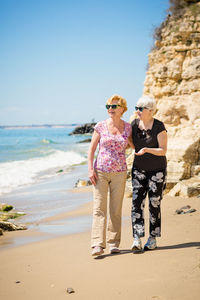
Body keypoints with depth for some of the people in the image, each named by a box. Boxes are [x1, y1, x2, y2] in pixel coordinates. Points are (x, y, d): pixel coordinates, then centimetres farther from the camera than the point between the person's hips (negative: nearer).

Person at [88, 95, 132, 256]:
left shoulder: (128, 127, 3)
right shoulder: (100, 126, -1)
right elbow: (92, 148, 1)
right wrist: (90, 169, -6)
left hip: (119, 173, 2)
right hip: (100, 171, -2)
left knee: (116, 210, 6)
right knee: (99, 208, -8)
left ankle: (114, 243, 18)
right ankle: (98, 245, -11)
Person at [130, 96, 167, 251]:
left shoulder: (159, 127, -15)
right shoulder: (134, 124, 1)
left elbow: (163, 151, -17)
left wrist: (146, 149, -31)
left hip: (157, 170, -4)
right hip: (139, 169, 4)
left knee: (154, 205, 2)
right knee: (137, 202, -8)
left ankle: (153, 239, 15)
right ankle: (137, 240, -9)